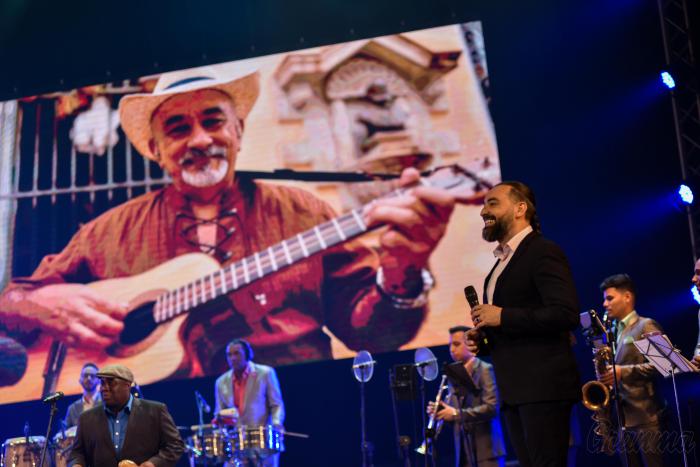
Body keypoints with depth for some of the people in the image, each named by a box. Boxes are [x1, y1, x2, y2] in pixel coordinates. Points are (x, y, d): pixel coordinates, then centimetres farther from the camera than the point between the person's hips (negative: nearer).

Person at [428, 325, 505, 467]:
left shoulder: (486, 370, -5)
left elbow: (492, 407, -17)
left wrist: (457, 414, -20)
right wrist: (439, 410, -3)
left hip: (487, 450, -6)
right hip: (463, 452, 6)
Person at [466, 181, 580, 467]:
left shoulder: (543, 252, -7)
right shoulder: (503, 261, 21)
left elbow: (566, 314, -19)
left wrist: (502, 316, -18)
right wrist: (482, 342, 8)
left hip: (543, 387, -9)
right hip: (514, 391, 9)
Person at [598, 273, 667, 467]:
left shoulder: (646, 326, -3)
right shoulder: (612, 332, 18)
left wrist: (624, 372, -19)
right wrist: (606, 375, 2)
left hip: (645, 414, -7)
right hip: (621, 416, 7)